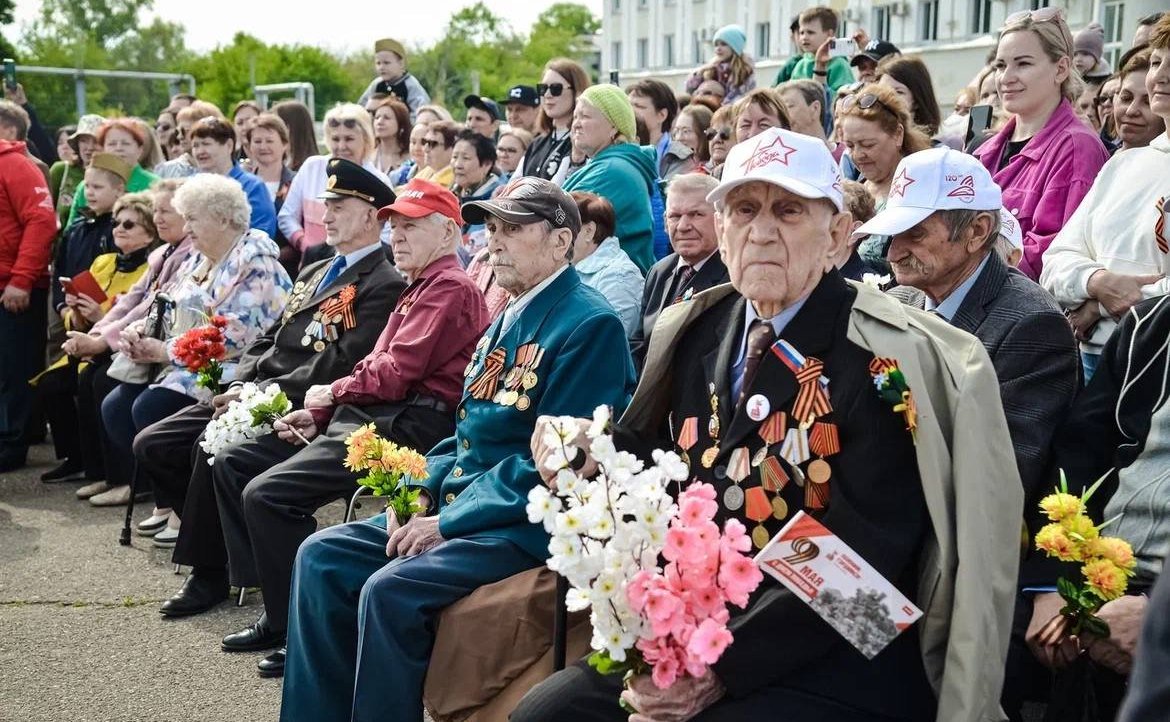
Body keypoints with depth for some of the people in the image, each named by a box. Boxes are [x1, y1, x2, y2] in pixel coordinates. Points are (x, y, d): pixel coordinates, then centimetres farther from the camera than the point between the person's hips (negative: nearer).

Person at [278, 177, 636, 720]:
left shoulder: (591, 324, -14)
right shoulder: (508, 320, 15)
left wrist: (449, 521, -17)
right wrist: (423, 488, 3)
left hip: (530, 525, -9)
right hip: (455, 505, 9)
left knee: (391, 589, -27)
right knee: (321, 558, -1)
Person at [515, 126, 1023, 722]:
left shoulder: (881, 358, -14)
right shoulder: (694, 328, 7)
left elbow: (855, 564, -18)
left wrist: (720, 668, -22)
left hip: (835, 673, -6)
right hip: (693, 638, 7)